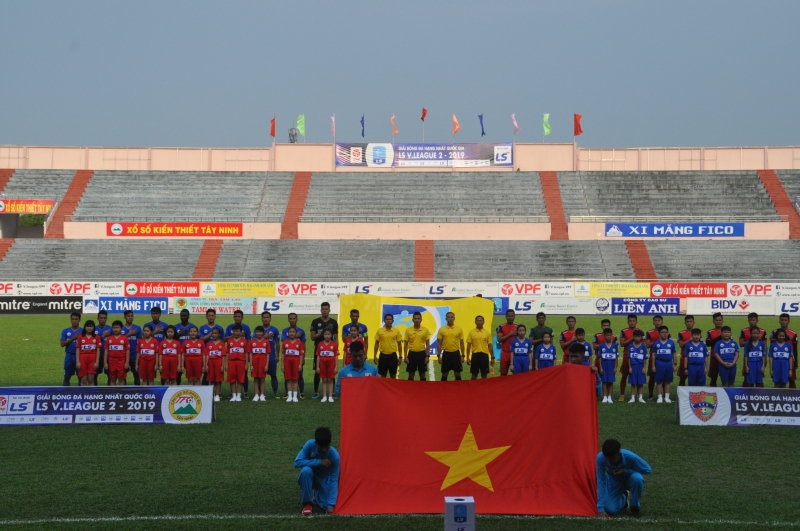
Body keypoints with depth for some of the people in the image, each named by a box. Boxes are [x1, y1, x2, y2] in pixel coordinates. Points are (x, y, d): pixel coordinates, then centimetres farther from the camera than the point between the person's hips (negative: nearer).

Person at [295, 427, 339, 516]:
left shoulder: (334, 456, -27)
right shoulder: (310, 444, -27)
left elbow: (334, 480, -25)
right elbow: (297, 462, -31)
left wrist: (330, 505, -32)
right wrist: (318, 462, -37)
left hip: (324, 479, 1)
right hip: (311, 476, -1)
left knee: (327, 505, -19)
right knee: (305, 470, -36)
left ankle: (317, 493, 18)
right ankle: (307, 503, -16)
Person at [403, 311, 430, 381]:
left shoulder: (426, 330, 0)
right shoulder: (408, 330, 0)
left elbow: (428, 344, 2)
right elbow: (405, 344, 3)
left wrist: (427, 356, -6)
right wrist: (405, 356, -4)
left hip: (422, 354, 0)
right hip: (412, 354, 0)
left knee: (422, 374, 5)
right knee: (411, 374, 3)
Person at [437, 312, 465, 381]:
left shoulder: (459, 329, 2)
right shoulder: (441, 330, 1)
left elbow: (461, 343, 5)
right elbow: (440, 344, 4)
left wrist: (463, 355, 1)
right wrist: (438, 355, -2)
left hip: (456, 353, 0)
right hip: (446, 354, 0)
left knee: (457, 373, 1)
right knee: (444, 374, 4)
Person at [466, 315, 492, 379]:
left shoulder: (487, 332, 5)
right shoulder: (471, 332, 2)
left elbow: (490, 346, 8)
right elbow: (468, 346, 3)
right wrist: (467, 358, -2)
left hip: (484, 355, 1)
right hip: (475, 355, -1)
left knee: (484, 375, 5)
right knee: (474, 375, 3)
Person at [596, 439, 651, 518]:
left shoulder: (630, 457, -36)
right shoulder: (600, 458, -33)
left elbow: (648, 470, -22)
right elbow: (601, 483, -25)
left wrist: (626, 471, -33)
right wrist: (600, 508, -30)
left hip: (629, 479, -1)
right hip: (614, 481, 1)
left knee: (637, 478, -37)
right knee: (611, 510, -17)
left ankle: (635, 507, -8)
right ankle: (623, 498, 19)